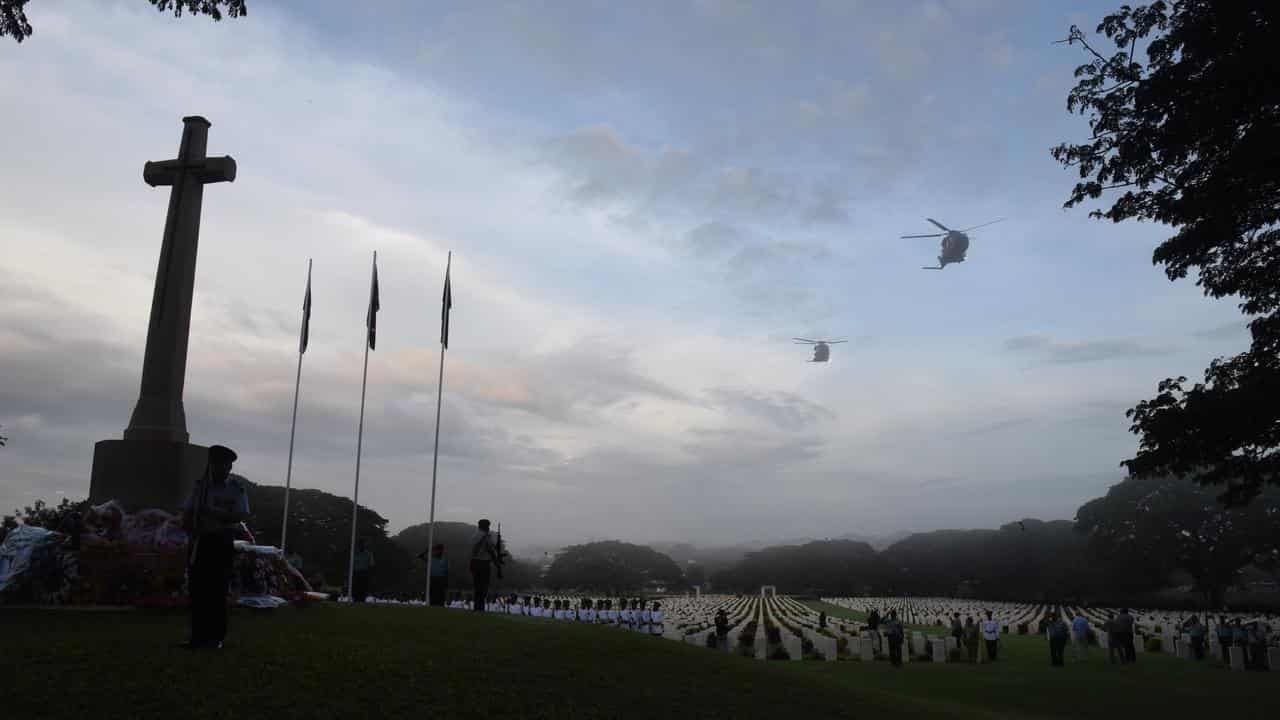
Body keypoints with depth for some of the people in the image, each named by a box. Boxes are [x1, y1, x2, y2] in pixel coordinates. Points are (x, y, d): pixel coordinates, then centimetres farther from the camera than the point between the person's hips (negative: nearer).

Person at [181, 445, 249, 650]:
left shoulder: (237, 488, 1)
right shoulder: (200, 485, 10)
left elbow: (241, 515, -9)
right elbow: (187, 513, 9)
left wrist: (214, 513, -17)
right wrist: (191, 531, -9)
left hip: (222, 543, -3)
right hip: (199, 542, 3)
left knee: (217, 589, -2)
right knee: (197, 589, 2)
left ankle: (216, 637, 5)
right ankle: (198, 635, 9)